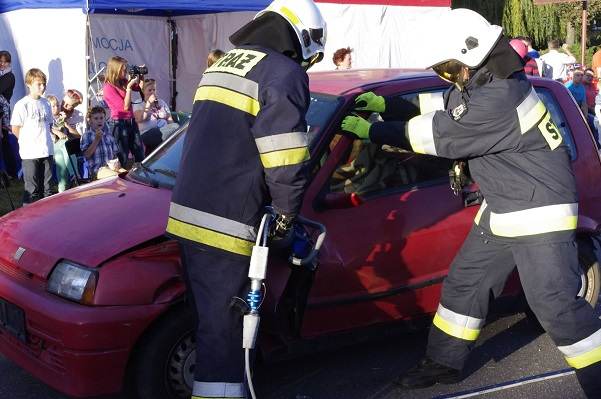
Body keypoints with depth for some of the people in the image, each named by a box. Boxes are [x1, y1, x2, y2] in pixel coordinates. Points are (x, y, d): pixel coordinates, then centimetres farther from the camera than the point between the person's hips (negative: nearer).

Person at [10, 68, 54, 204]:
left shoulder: (46, 103, 9)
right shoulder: (22, 105, -9)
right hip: (30, 152, -6)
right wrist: (29, 141, -5)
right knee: (32, 188, -1)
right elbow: (15, 129, -8)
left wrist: (45, 139, 8)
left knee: (47, 187, 12)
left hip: (47, 151, 6)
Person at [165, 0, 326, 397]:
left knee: (212, 317, 20)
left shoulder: (222, 65, 20)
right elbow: (286, 163, -16)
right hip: (226, 225, -8)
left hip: (187, 212, 8)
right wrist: (286, 217, -1)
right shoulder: (284, 74, -7)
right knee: (223, 328, -3)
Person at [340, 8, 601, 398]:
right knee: (463, 284, 15)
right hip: (501, 211, 10)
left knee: (557, 305, -11)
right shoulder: (484, 82, 3)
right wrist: (388, 105, 9)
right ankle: (444, 364, 30)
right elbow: (445, 108, 20)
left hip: (541, 216, -10)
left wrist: (373, 131, -12)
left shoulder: (499, 100, -28)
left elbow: (442, 136, -21)